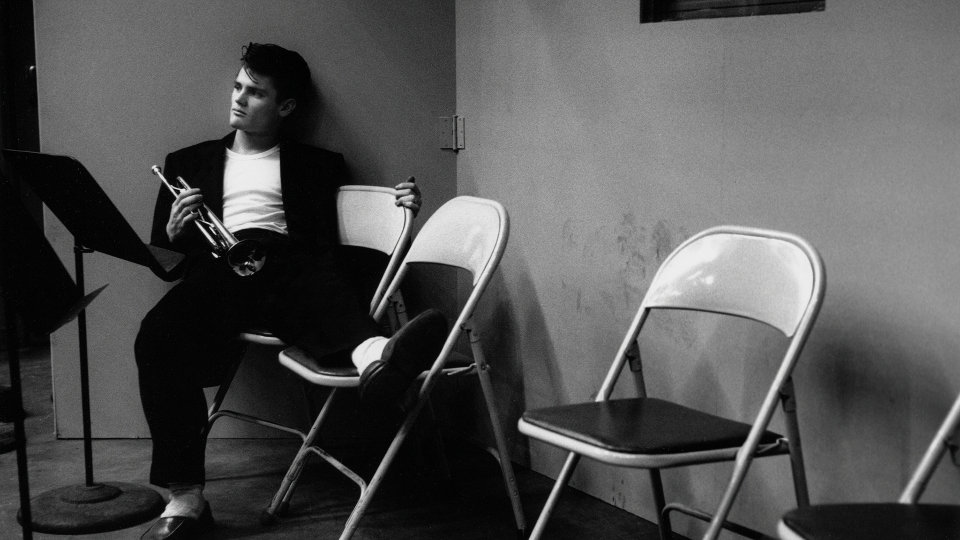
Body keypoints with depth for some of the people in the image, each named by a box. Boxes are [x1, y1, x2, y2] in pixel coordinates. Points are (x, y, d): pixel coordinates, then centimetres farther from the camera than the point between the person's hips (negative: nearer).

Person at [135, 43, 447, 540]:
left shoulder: (318, 165, 26)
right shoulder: (188, 162, 28)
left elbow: (334, 241, 18)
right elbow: (160, 256, 24)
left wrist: (401, 210, 2)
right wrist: (174, 234, 1)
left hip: (289, 262, -1)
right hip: (217, 269, 1)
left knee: (326, 286, -39)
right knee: (157, 338, -32)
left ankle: (375, 358, -73)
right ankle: (185, 496, -30)